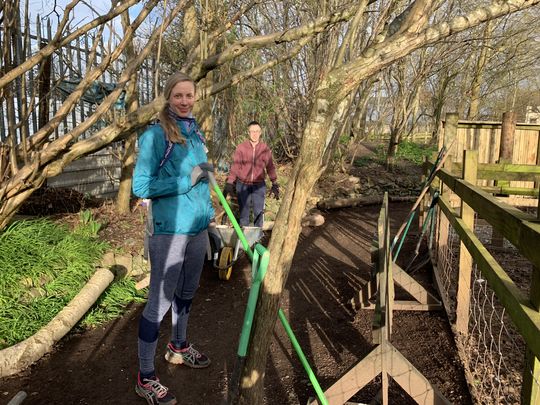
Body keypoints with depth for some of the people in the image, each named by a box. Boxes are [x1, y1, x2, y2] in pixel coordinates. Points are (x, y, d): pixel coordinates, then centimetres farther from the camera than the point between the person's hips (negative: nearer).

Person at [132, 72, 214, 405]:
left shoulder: (197, 134, 9)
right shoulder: (155, 136, -12)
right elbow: (140, 187, -16)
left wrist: (209, 211, 17)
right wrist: (187, 179, -21)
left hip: (197, 228, 7)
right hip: (169, 231, -7)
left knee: (187, 293, 20)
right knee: (160, 300, -1)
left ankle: (179, 347, 42)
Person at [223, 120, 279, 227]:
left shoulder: (265, 148, -1)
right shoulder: (241, 147, -5)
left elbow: (270, 167, 5)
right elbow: (235, 166, -4)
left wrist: (275, 184, 4)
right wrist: (229, 183, -9)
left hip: (259, 185, 0)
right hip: (243, 184, 0)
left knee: (259, 212, 2)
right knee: (244, 212, 9)